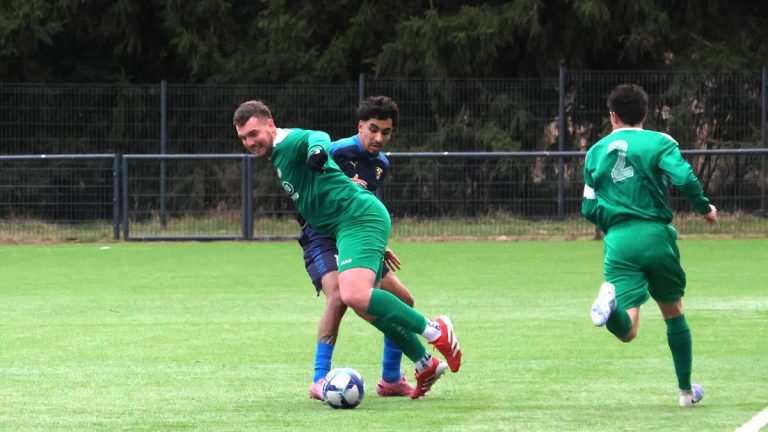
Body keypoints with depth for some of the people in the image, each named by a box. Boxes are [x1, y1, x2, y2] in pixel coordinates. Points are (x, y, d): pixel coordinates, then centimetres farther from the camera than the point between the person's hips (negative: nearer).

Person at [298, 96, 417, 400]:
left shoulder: (381, 164, 12)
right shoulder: (337, 152, -13)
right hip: (323, 240, -8)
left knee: (403, 301, 5)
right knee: (338, 297, -32)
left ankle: (391, 380, 18)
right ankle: (319, 381, -26)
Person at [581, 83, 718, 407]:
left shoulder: (596, 152, 13)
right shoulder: (659, 142, 2)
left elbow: (589, 209, 14)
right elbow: (684, 178, -14)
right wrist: (704, 208, 4)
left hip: (618, 243, 1)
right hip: (656, 235, -1)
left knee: (626, 329, -11)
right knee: (674, 314, 20)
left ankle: (610, 298, -44)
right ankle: (686, 390, 26)